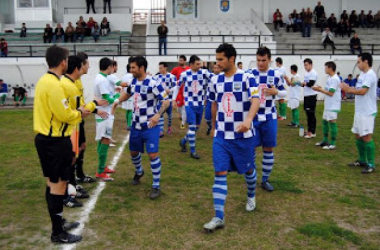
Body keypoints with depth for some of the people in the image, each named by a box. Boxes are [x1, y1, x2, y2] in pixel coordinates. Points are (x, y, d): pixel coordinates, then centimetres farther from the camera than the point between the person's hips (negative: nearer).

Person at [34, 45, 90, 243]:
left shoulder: (44, 80, 10)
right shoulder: (54, 85, -21)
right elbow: (64, 114, -21)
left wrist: (75, 110, 9)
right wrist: (80, 113, -3)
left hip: (45, 138, 10)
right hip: (55, 141, -10)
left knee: (52, 183, 18)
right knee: (58, 184, -1)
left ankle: (58, 222, 32)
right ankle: (58, 233, 10)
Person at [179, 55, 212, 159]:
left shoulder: (204, 72, -4)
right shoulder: (184, 74, -5)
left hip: (200, 104, 3)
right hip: (189, 104, -3)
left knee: (196, 126, 12)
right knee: (192, 126, -9)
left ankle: (183, 141, 36)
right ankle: (192, 151, 2)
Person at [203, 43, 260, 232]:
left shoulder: (247, 78, -10)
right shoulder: (215, 80, 5)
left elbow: (255, 100, -24)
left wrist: (248, 120, -42)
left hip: (243, 135, -3)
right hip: (221, 135, 3)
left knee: (248, 169, 14)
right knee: (220, 173, -4)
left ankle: (251, 195, 46)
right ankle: (219, 217, -2)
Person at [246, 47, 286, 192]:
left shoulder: (276, 75, 1)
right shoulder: (249, 74, -4)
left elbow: (284, 93, 9)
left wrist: (276, 92, -13)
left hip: (269, 118, 2)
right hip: (253, 117, -1)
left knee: (269, 149, 6)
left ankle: (265, 180, 20)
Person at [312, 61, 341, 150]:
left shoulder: (334, 79, -17)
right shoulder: (330, 78, 13)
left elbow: (330, 93, -20)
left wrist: (319, 89, -13)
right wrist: (320, 88, 2)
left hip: (333, 106, -10)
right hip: (328, 105, 10)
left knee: (332, 122, -5)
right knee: (324, 121, 15)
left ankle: (333, 143, 0)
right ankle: (325, 141, 26)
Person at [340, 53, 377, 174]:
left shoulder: (370, 75, -16)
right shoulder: (362, 74, 14)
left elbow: (362, 91, -24)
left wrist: (348, 90, -13)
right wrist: (349, 88, 0)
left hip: (367, 112, -10)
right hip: (359, 111, 10)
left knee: (366, 137, -7)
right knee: (358, 136, 14)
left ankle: (371, 164, 1)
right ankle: (362, 160, 26)